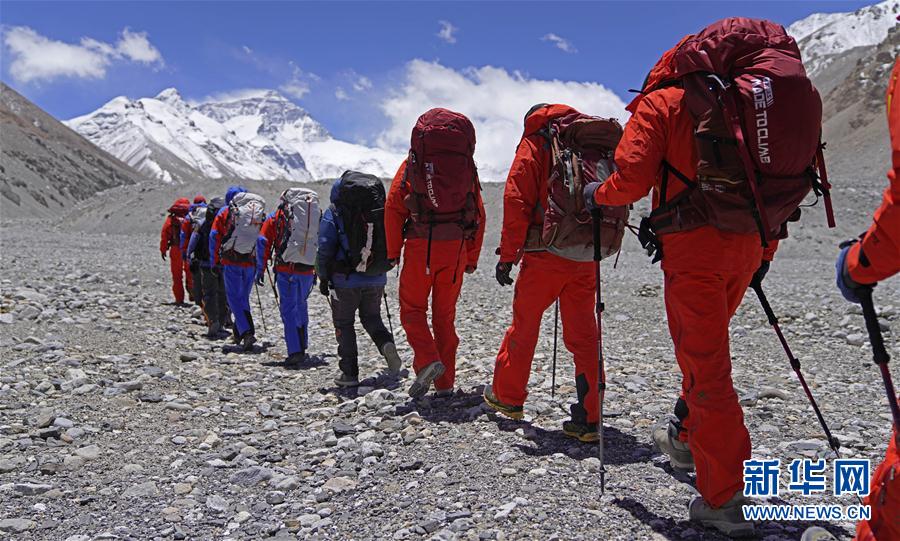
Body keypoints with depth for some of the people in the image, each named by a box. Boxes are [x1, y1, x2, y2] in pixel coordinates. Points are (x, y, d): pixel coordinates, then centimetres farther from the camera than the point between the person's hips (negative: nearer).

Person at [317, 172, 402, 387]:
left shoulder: (332, 214, -4)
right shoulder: (379, 212, 8)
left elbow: (325, 250, -7)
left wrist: (323, 278, 2)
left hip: (346, 280, -4)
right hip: (376, 279, 4)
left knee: (344, 323, 10)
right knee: (372, 318, 21)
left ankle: (350, 372, 10)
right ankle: (386, 343, -8)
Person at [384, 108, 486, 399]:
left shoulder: (413, 164, 5)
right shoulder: (467, 167, 12)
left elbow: (393, 207, -4)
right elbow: (479, 214, 11)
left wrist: (392, 251, 1)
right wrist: (472, 258, 17)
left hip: (420, 246, -3)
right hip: (455, 248, 3)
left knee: (412, 309, 11)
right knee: (445, 315, 12)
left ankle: (427, 361, -11)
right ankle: (445, 382, 14)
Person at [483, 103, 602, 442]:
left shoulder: (535, 144, 1)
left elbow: (516, 201, -9)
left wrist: (507, 255, -7)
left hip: (545, 256, -4)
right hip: (587, 258, 4)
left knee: (524, 325, 11)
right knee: (583, 334, 7)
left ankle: (507, 396, 26)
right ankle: (588, 420, 8)